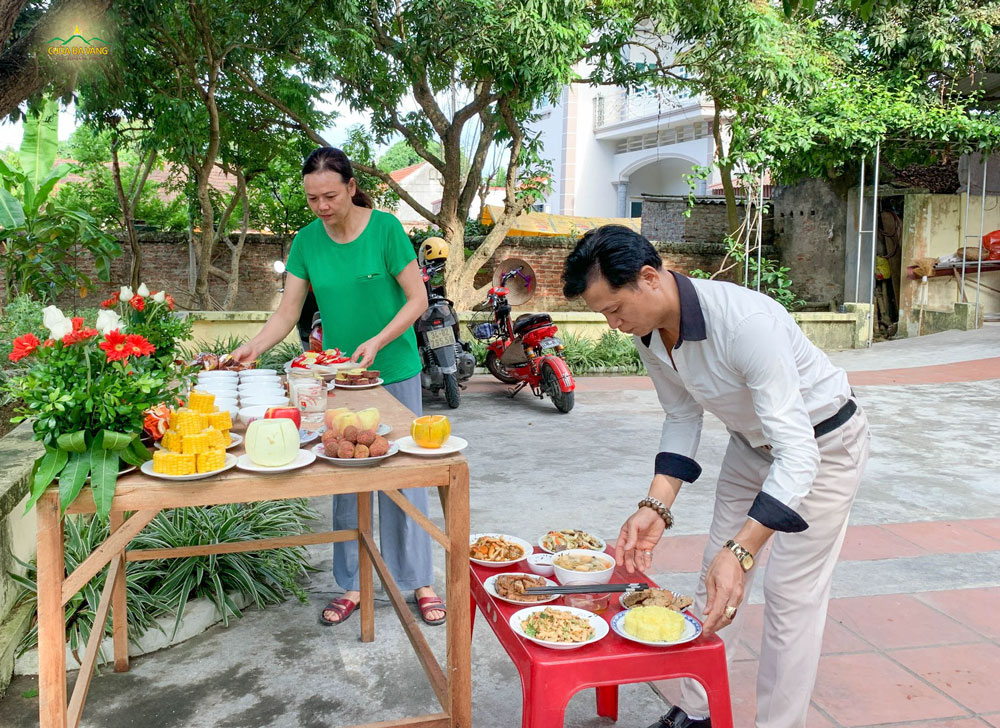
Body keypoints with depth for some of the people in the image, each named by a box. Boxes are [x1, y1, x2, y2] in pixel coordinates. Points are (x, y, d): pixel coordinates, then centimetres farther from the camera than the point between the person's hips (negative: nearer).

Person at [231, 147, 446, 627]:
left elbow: (418, 299, -10)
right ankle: (353, 585, 22)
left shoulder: (385, 228, -11)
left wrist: (377, 342, -22)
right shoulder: (307, 241, 0)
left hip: (394, 372, -3)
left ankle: (420, 583, 17)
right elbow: (287, 312, 1)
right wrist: (253, 348, -16)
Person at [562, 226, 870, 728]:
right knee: (716, 580, 10)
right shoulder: (648, 332, -15)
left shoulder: (744, 322, -39)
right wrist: (656, 506, -14)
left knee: (790, 593, -4)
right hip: (752, 442, 7)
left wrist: (740, 551, -48)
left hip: (822, 443, -7)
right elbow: (682, 418, -1)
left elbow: (798, 451, -41)